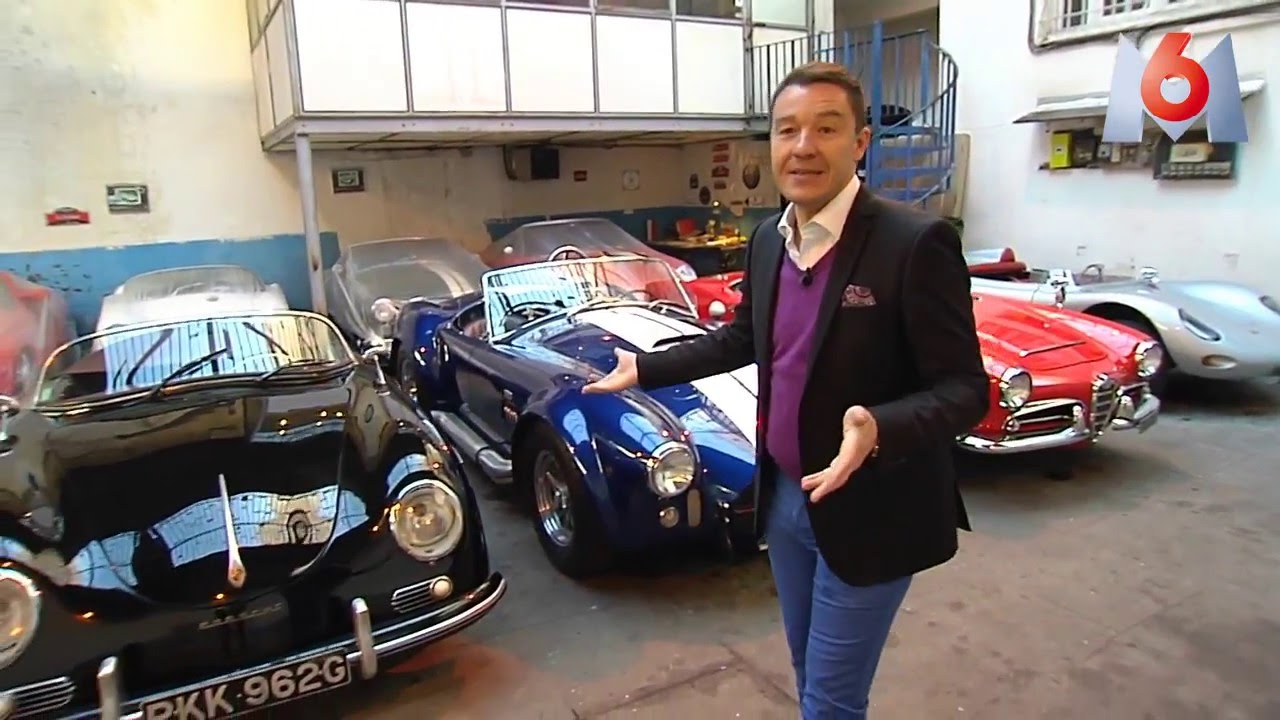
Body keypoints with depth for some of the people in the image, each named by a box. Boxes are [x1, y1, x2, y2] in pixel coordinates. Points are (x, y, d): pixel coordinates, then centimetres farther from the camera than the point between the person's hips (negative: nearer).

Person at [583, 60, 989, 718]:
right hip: (785, 498, 6)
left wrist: (880, 430, -37)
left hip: (869, 512, -6)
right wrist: (646, 369, 16)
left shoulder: (917, 242, -19)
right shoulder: (768, 240, 2)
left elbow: (964, 388, -19)